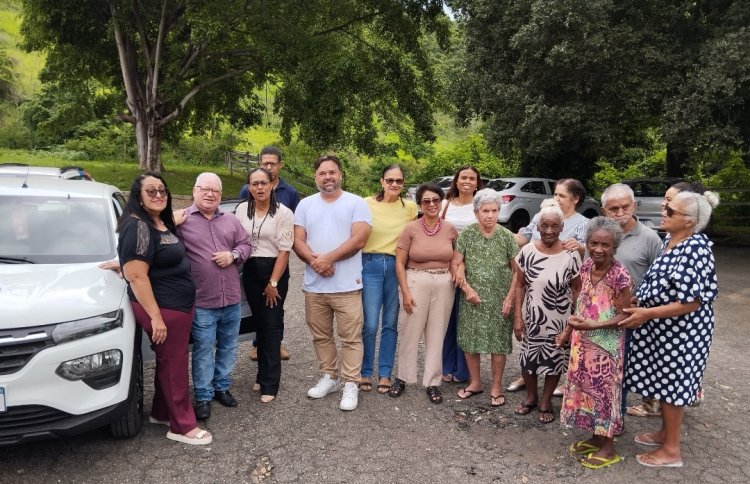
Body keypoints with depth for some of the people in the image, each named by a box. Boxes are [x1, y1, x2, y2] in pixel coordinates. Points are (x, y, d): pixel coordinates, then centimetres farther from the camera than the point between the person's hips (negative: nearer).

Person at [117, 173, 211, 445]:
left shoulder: (163, 224, 10)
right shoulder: (137, 227, -20)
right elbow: (136, 276, -24)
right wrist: (155, 316, -24)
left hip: (179, 305, 10)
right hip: (163, 309, -10)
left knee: (169, 363, 19)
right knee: (175, 366, 0)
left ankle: (161, 413, 35)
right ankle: (183, 426, 13)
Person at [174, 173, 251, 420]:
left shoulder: (230, 220, 10)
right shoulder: (181, 220, -5)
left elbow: (245, 244, 14)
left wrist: (233, 255, -6)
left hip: (231, 298, 5)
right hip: (202, 301, -5)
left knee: (228, 347, 17)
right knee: (203, 350, 5)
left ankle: (222, 387, 34)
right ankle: (203, 396, 18)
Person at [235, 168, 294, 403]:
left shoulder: (283, 213, -9)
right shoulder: (241, 210, 4)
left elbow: (284, 251, -11)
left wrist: (273, 282, -13)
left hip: (274, 270, -4)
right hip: (250, 270, 4)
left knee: (272, 325, -1)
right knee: (260, 323, 13)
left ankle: (270, 383, 5)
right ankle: (263, 375, 25)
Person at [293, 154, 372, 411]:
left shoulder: (356, 203, -2)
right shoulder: (305, 205, 10)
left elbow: (359, 239, -12)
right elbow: (298, 241, 3)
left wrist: (328, 258, -17)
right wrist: (314, 260, -16)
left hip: (347, 285, -4)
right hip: (313, 285, 4)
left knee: (350, 338, 0)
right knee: (321, 336, 14)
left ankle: (350, 384, 10)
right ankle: (329, 376, 29)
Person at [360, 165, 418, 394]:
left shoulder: (410, 207, 5)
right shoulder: (367, 204, -1)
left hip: (397, 266, 2)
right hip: (371, 265, -2)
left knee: (391, 323, 9)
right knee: (370, 324, -3)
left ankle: (385, 374, 21)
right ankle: (365, 372, 15)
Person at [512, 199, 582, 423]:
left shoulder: (571, 256, -12)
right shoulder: (527, 251, -8)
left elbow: (577, 289, -2)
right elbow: (520, 285, -1)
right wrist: (518, 317, -3)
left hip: (559, 320, -1)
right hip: (531, 318, 2)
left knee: (554, 360, 12)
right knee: (528, 358, 13)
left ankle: (546, 401, 34)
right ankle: (530, 396, 38)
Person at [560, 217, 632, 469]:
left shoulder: (619, 274, -19)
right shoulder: (586, 268, 0)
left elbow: (624, 315, -16)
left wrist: (593, 325, -27)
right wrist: (569, 330, 12)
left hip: (606, 344, -7)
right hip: (583, 342, 7)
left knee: (605, 391, 5)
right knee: (586, 389, 16)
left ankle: (608, 447, 21)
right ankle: (595, 437, 34)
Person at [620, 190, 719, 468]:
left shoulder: (695, 250, -24)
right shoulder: (670, 241, 4)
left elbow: (692, 301, -26)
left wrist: (647, 314, -25)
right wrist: (640, 306, 11)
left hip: (680, 331, -9)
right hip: (662, 328, 9)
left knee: (671, 385, 3)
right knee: (662, 381, 19)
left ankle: (672, 450, 18)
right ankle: (664, 433, 37)